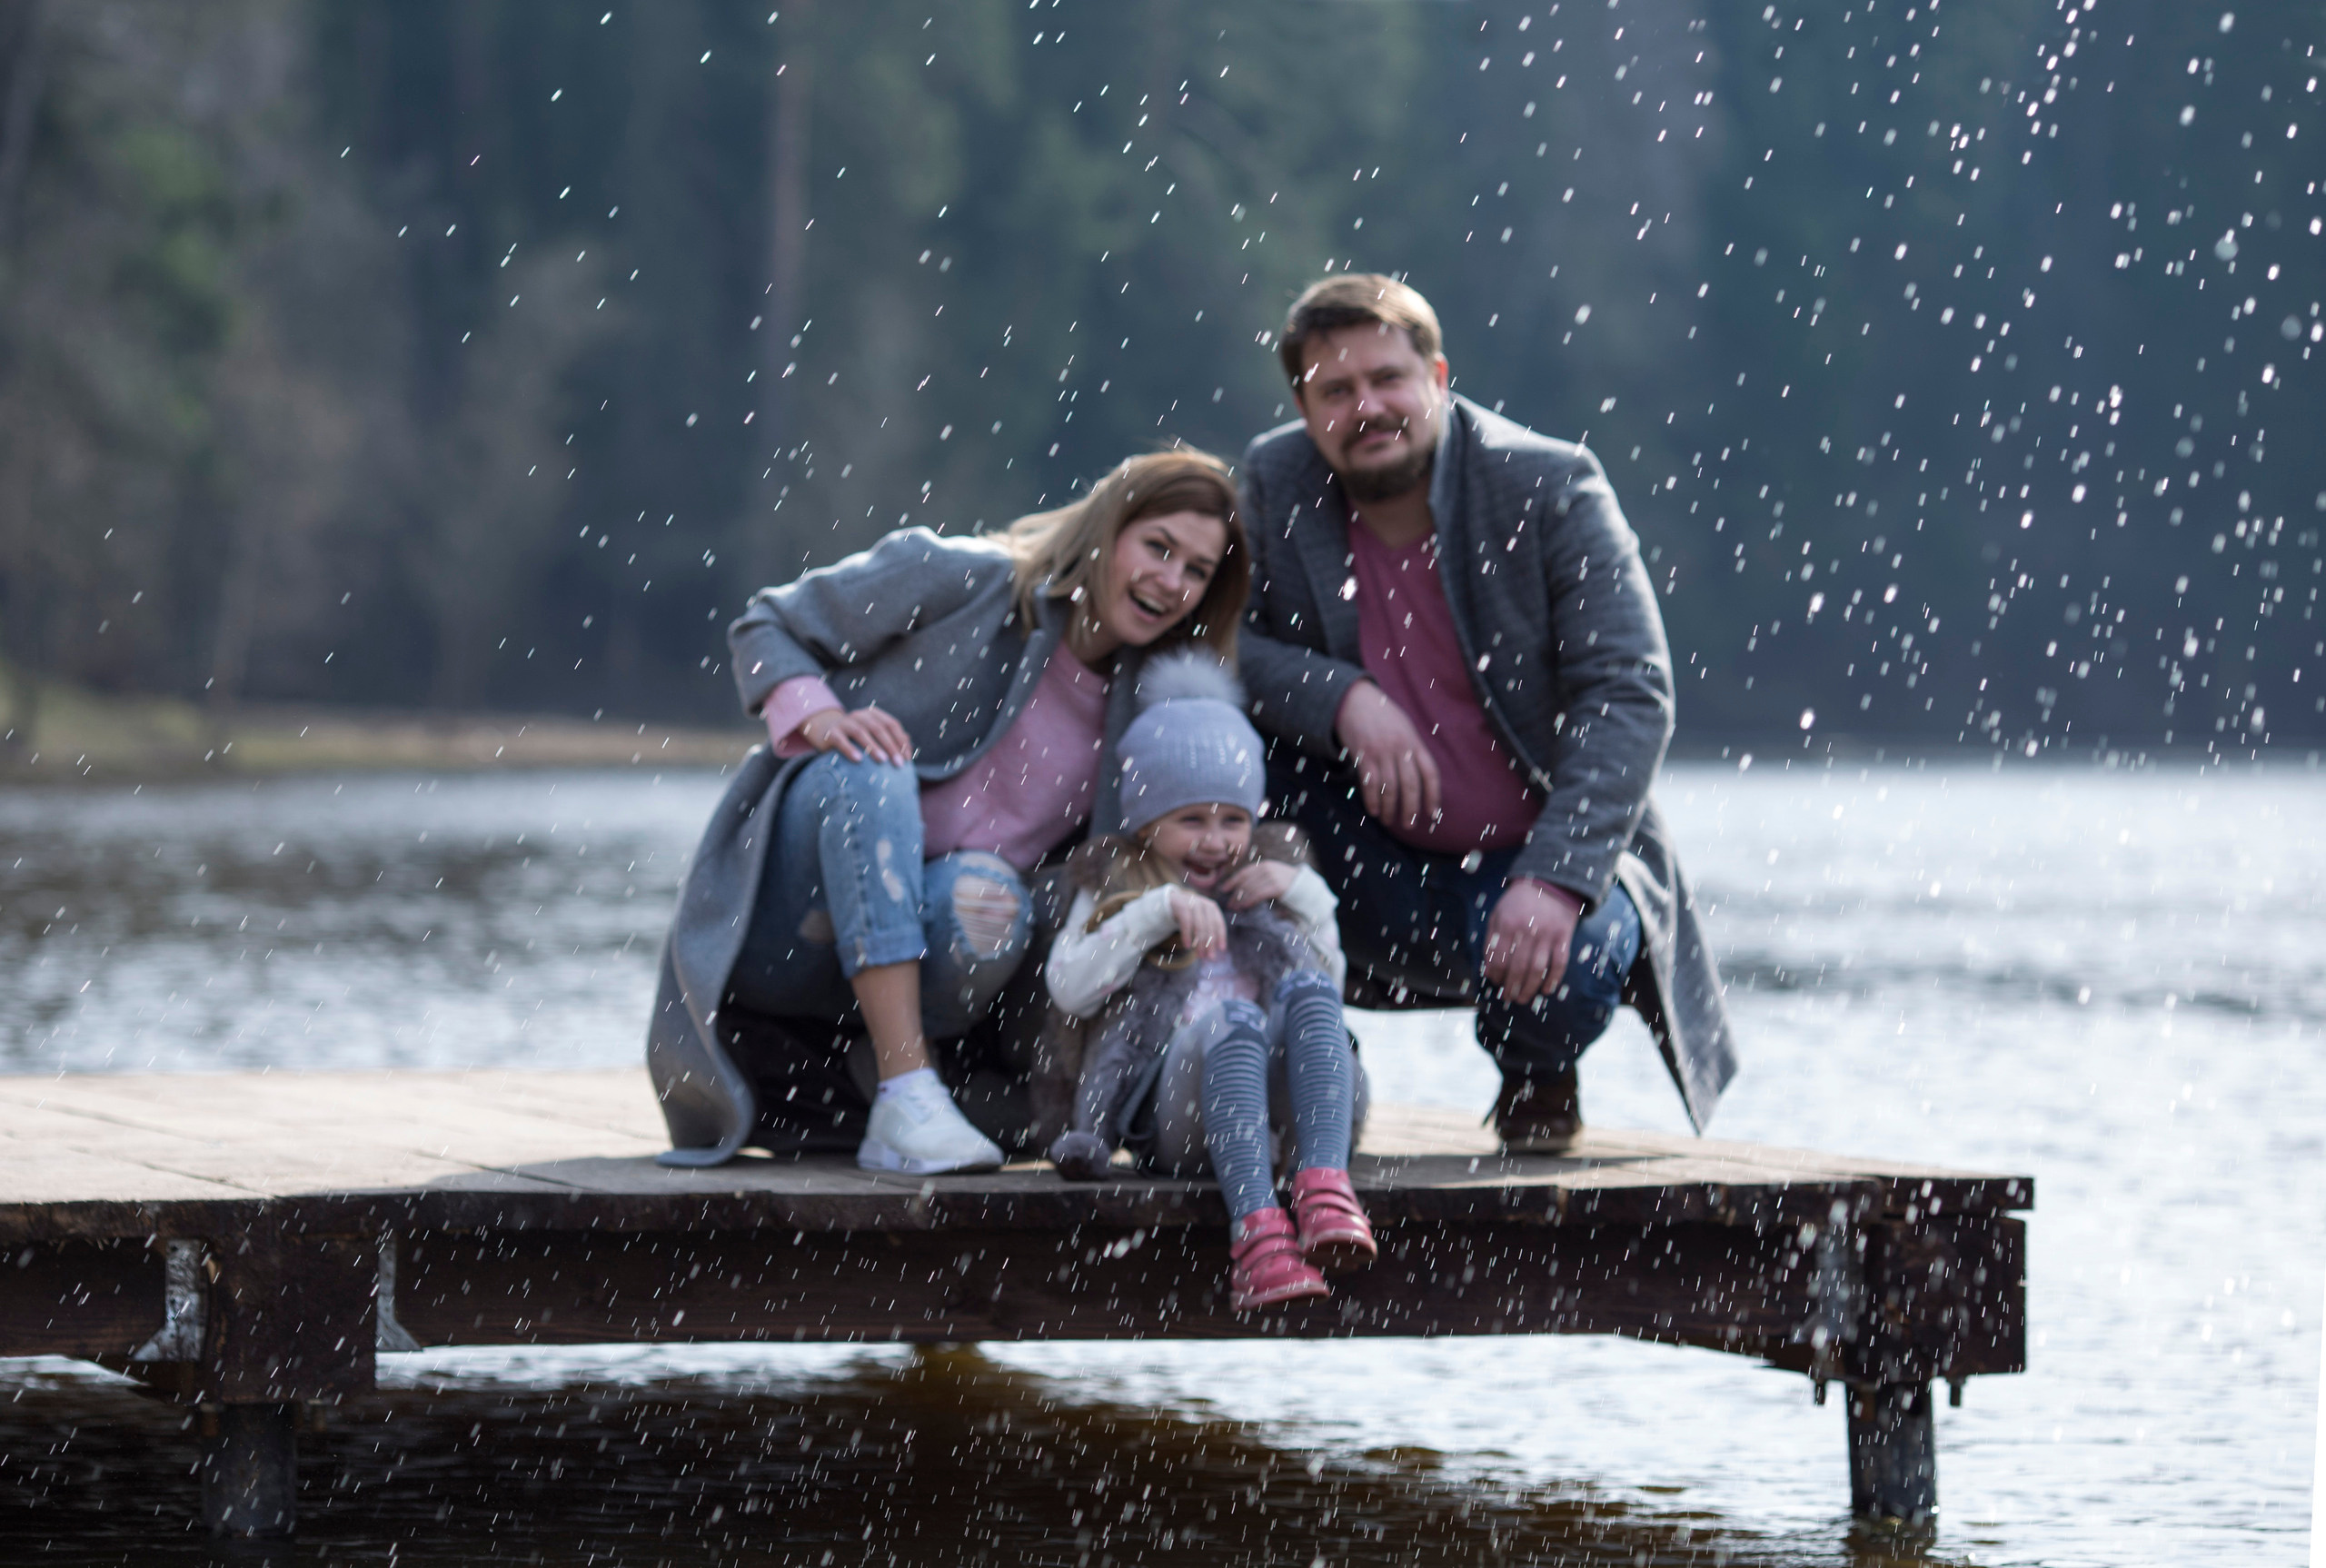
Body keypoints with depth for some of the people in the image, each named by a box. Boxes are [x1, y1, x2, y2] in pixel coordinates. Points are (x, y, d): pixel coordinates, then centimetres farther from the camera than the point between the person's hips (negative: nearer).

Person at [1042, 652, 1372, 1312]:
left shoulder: (1263, 882, 30)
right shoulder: (1114, 886, 21)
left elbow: (1331, 980, 25)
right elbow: (1069, 990, 3)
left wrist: (1307, 898, 11)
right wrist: (1158, 911, -6)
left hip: (1279, 1088, 3)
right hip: (1173, 1102, -3)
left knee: (1305, 990, -28)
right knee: (1232, 1023, -36)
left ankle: (1323, 1182, -50)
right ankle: (1256, 1228, -57)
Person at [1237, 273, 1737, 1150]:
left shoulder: (1550, 486, -15)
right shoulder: (1276, 482, -5)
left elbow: (1630, 698, -20)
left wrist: (1554, 880, -33)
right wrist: (1343, 698, -27)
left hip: (1540, 858, -2)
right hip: (1378, 873, 2)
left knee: (1567, 960, -36)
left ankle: (1537, 1079, 6)